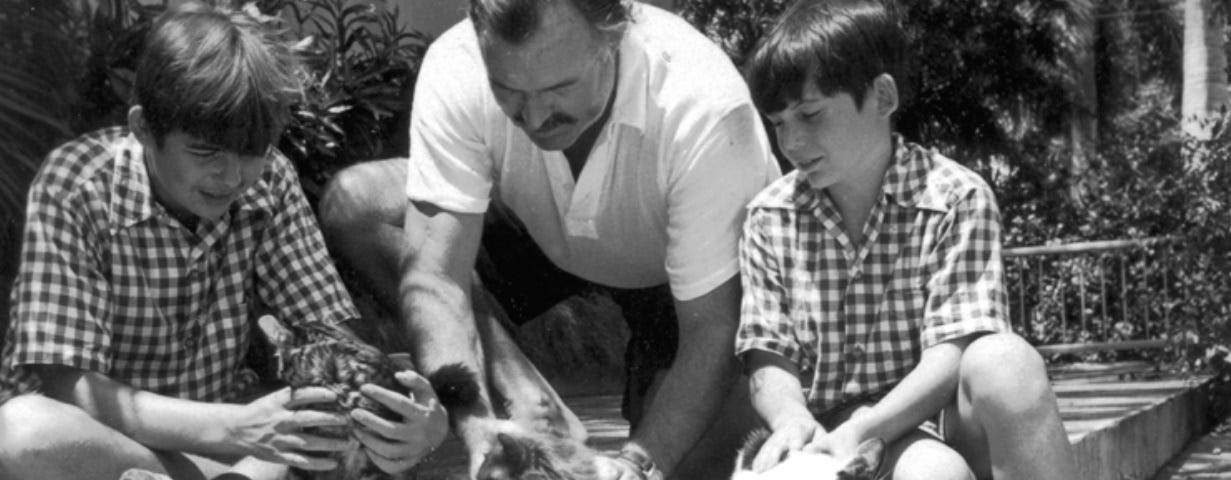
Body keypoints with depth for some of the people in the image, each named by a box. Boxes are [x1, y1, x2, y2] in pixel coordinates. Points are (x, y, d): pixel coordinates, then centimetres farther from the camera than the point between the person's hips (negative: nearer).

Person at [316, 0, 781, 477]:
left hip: (684, 275, -3)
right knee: (353, 205, -20)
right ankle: (526, 402, -17)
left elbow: (714, 332, -34)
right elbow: (434, 273, -33)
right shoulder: (456, 69, -31)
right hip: (542, 241, 4)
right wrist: (482, 437, -47)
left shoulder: (704, 109, -38)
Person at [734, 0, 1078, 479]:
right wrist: (792, 418, -22)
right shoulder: (769, 219, 4)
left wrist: (861, 429, -28)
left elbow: (952, 354, -14)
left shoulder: (956, 198, -5)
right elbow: (768, 359, 2)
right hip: (840, 428, 0)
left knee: (1004, 360, -34)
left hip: (937, 412, 0)